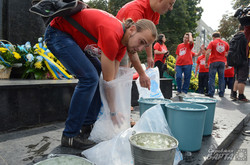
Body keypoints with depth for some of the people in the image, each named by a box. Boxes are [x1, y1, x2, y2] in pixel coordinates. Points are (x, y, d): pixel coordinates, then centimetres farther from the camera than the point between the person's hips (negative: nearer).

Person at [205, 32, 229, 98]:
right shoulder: (225, 43, 11)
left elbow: (207, 53, -12)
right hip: (222, 62, 4)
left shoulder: (212, 43, -1)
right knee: (221, 78, 9)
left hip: (213, 62, -3)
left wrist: (206, 62, -5)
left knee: (212, 77, 1)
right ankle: (221, 93, 13)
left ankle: (211, 93, 0)